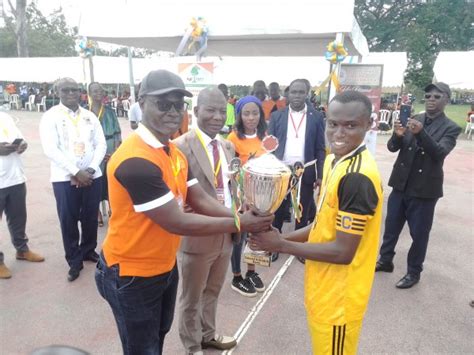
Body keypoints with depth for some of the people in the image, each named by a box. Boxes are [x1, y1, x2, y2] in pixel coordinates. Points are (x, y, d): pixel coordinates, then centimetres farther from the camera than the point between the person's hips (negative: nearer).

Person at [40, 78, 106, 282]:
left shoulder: (90, 116, 7)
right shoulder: (51, 117, -4)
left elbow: (101, 145, 4)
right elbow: (51, 150, -12)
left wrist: (91, 169, -10)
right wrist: (76, 173, -16)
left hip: (92, 176, 3)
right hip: (65, 178, -3)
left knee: (90, 217, 13)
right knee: (68, 221, 5)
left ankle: (89, 251, 34)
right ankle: (74, 261, 21)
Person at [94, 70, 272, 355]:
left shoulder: (174, 153, 1)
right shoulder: (136, 160, -30)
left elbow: (201, 199, -3)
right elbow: (176, 222, -29)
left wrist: (242, 218, -18)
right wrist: (239, 223, -23)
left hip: (165, 266, 8)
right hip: (132, 275, -8)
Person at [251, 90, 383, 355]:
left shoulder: (358, 178, -28)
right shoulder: (335, 160, 1)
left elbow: (342, 252, -26)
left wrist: (282, 246, -19)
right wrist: (283, 237, -3)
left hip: (339, 296, -8)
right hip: (325, 287, 8)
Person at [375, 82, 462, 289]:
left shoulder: (450, 128, -6)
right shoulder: (413, 120, 4)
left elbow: (440, 152, -22)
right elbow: (392, 147, -2)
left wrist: (421, 133, -36)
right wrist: (398, 135, -24)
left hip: (424, 188, -3)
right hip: (401, 184, 4)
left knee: (419, 233, 7)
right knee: (391, 226, 15)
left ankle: (413, 272, 25)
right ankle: (385, 260, 34)